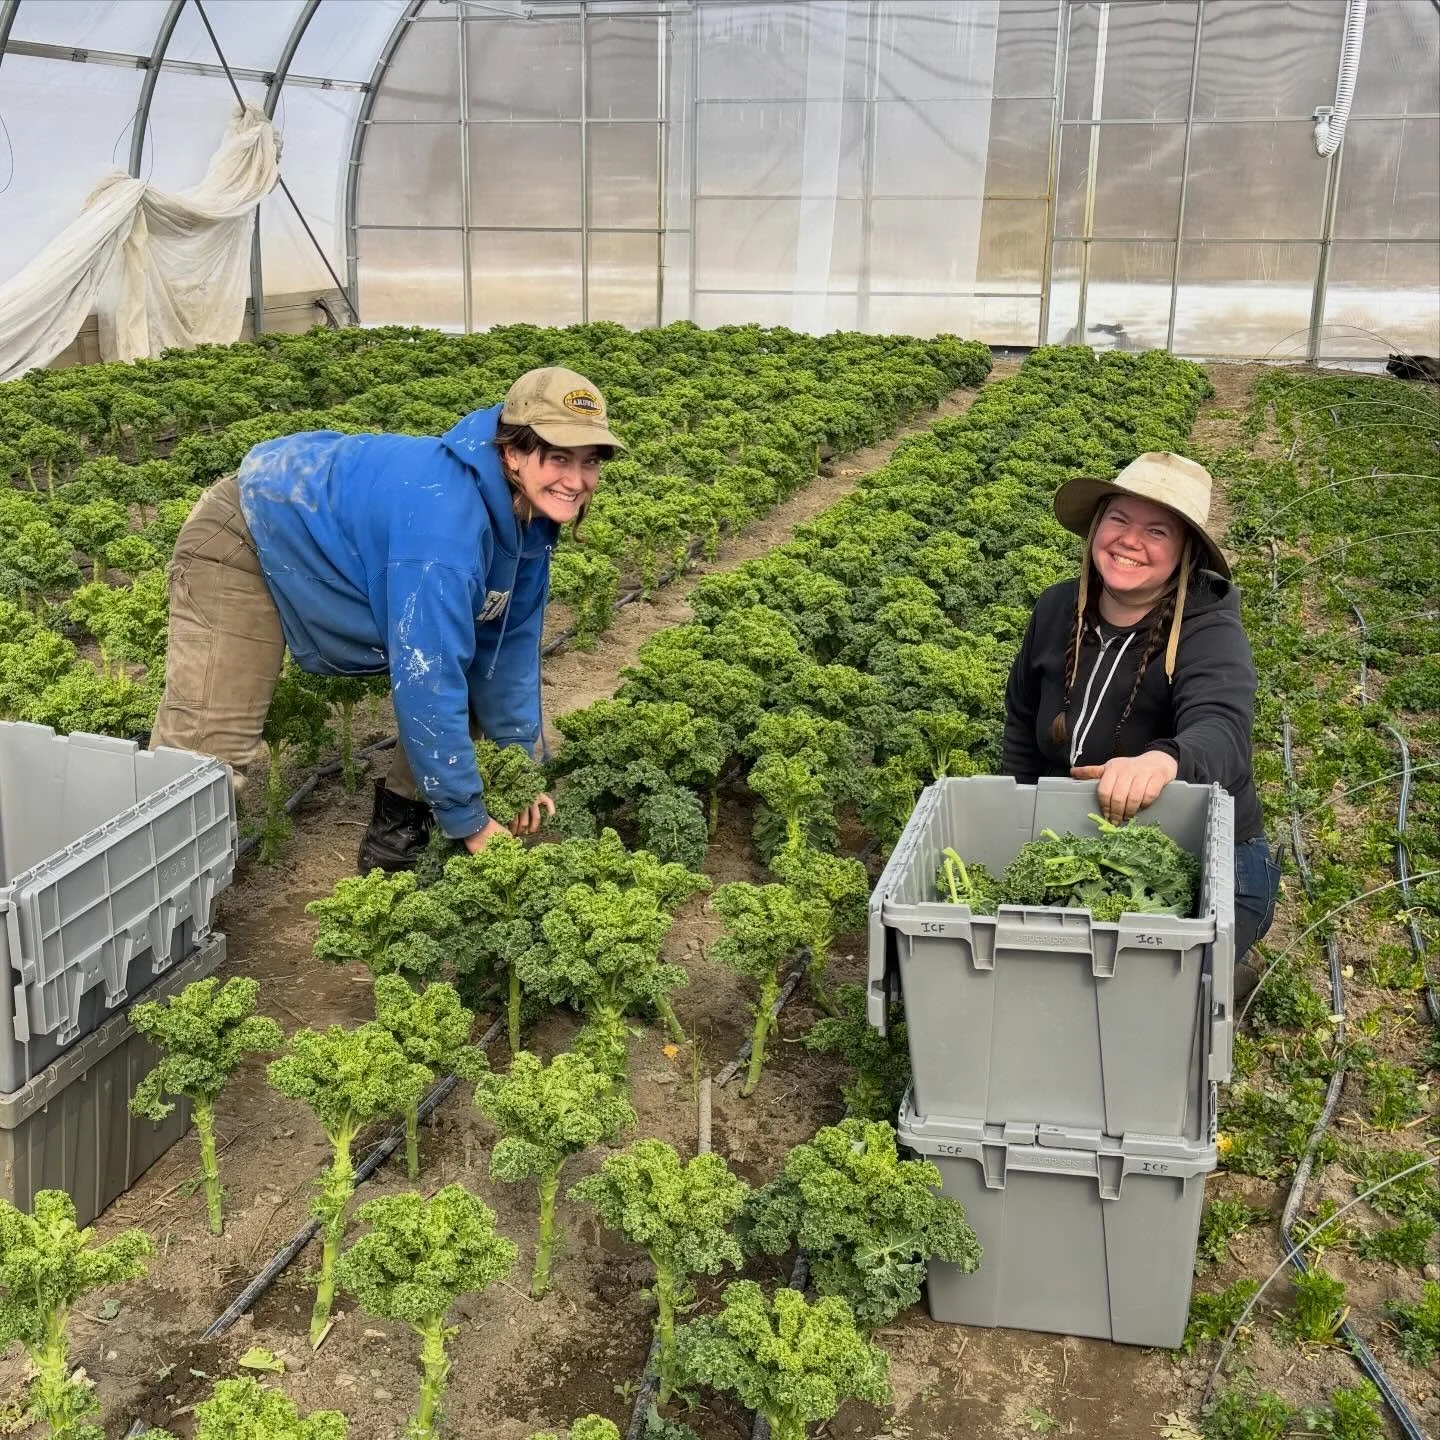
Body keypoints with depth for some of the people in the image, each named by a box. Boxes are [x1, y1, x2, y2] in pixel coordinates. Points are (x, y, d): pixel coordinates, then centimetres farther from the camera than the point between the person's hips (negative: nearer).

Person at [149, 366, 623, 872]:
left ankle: (396, 830, 12)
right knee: (208, 749, -17)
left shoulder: (529, 510, -14)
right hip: (250, 538, -8)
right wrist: (469, 821, -30)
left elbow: (509, 639, -2)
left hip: (346, 536, 8)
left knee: (472, 660, 1)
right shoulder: (444, 516, -39)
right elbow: (427, 678, -38)